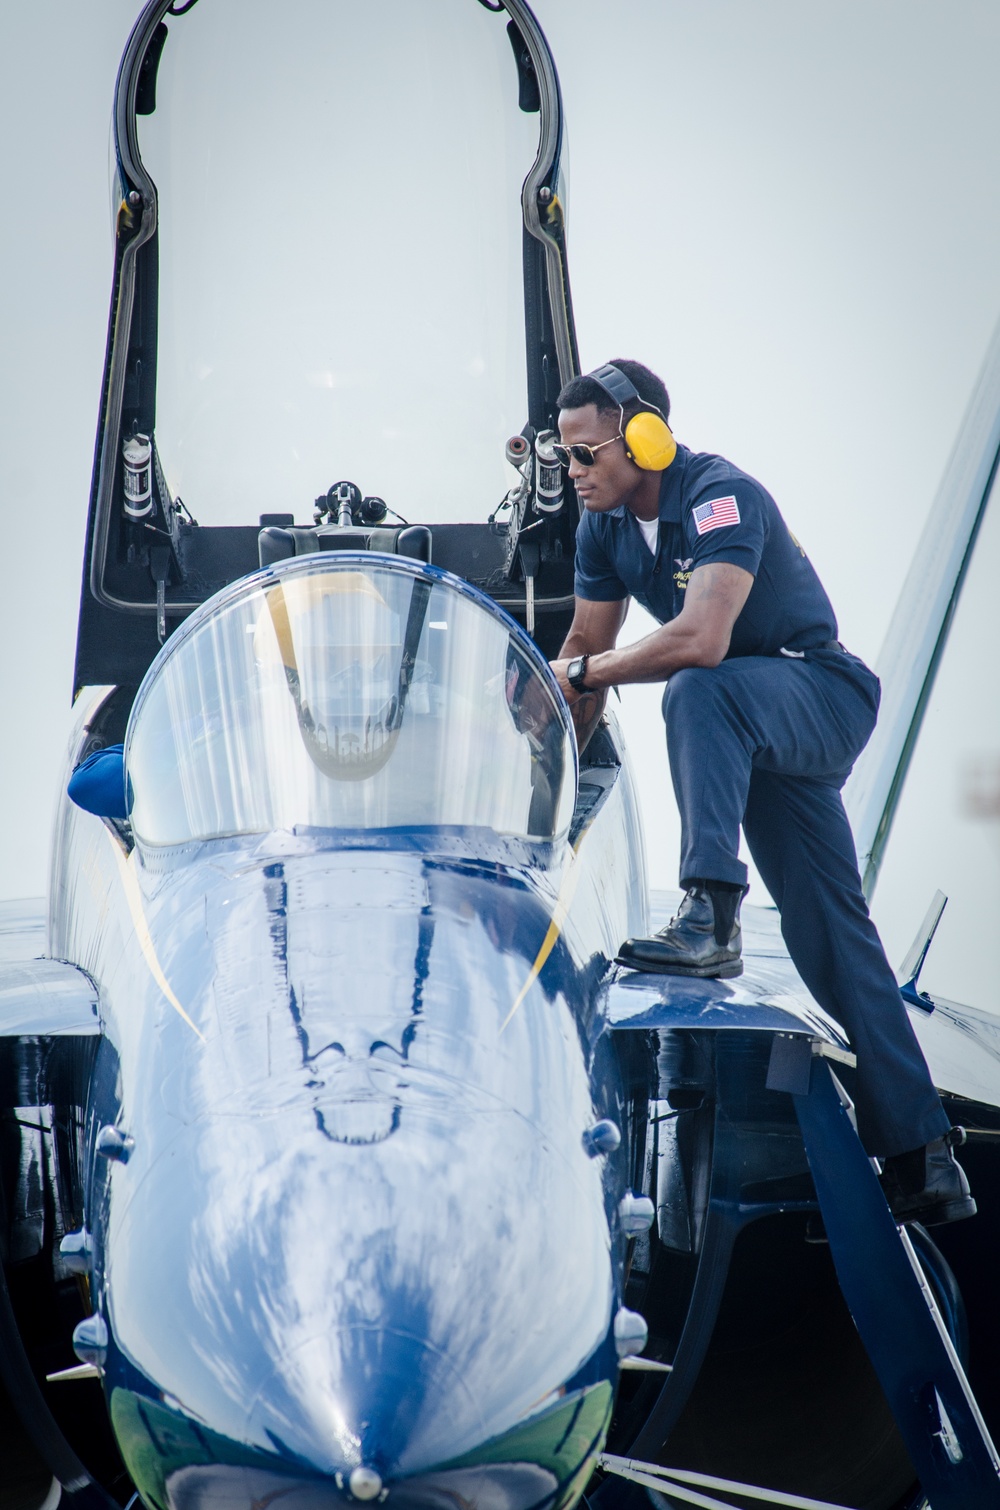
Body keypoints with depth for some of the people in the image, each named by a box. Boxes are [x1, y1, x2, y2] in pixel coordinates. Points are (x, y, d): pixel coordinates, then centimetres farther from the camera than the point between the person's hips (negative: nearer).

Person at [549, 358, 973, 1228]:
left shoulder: (721, 497, -24)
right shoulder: (604, 525, 1)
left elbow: (702, 640, -36)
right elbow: (585, 649, 10)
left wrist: (584, 674, -25)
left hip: (823, 696, -8)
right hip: (752, 734, 8)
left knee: (698, 692, -37)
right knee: (829, 933, 4)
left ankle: (712, 918, -40)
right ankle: (921, 1155, 6)